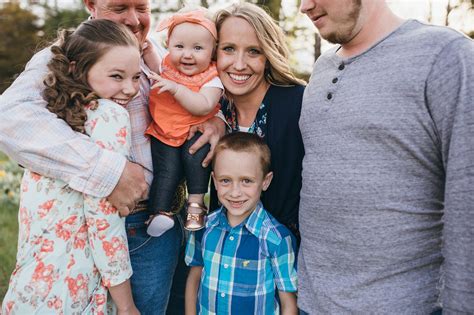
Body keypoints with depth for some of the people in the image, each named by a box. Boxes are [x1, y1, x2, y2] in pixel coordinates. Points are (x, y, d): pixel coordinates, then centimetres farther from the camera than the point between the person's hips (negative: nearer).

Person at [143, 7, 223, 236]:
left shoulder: (211, 78, -12)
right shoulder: (167, 67, 3)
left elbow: (203, 107, -28)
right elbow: (155, 67, 28)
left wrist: (175, 87, -30)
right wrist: (147, 47, 10)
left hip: (195, 133, -2)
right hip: (165, 133, 3)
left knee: (195, 154, -29)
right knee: (167, 170, -16)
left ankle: (196, 203, -12)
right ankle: (160, 212, -6)